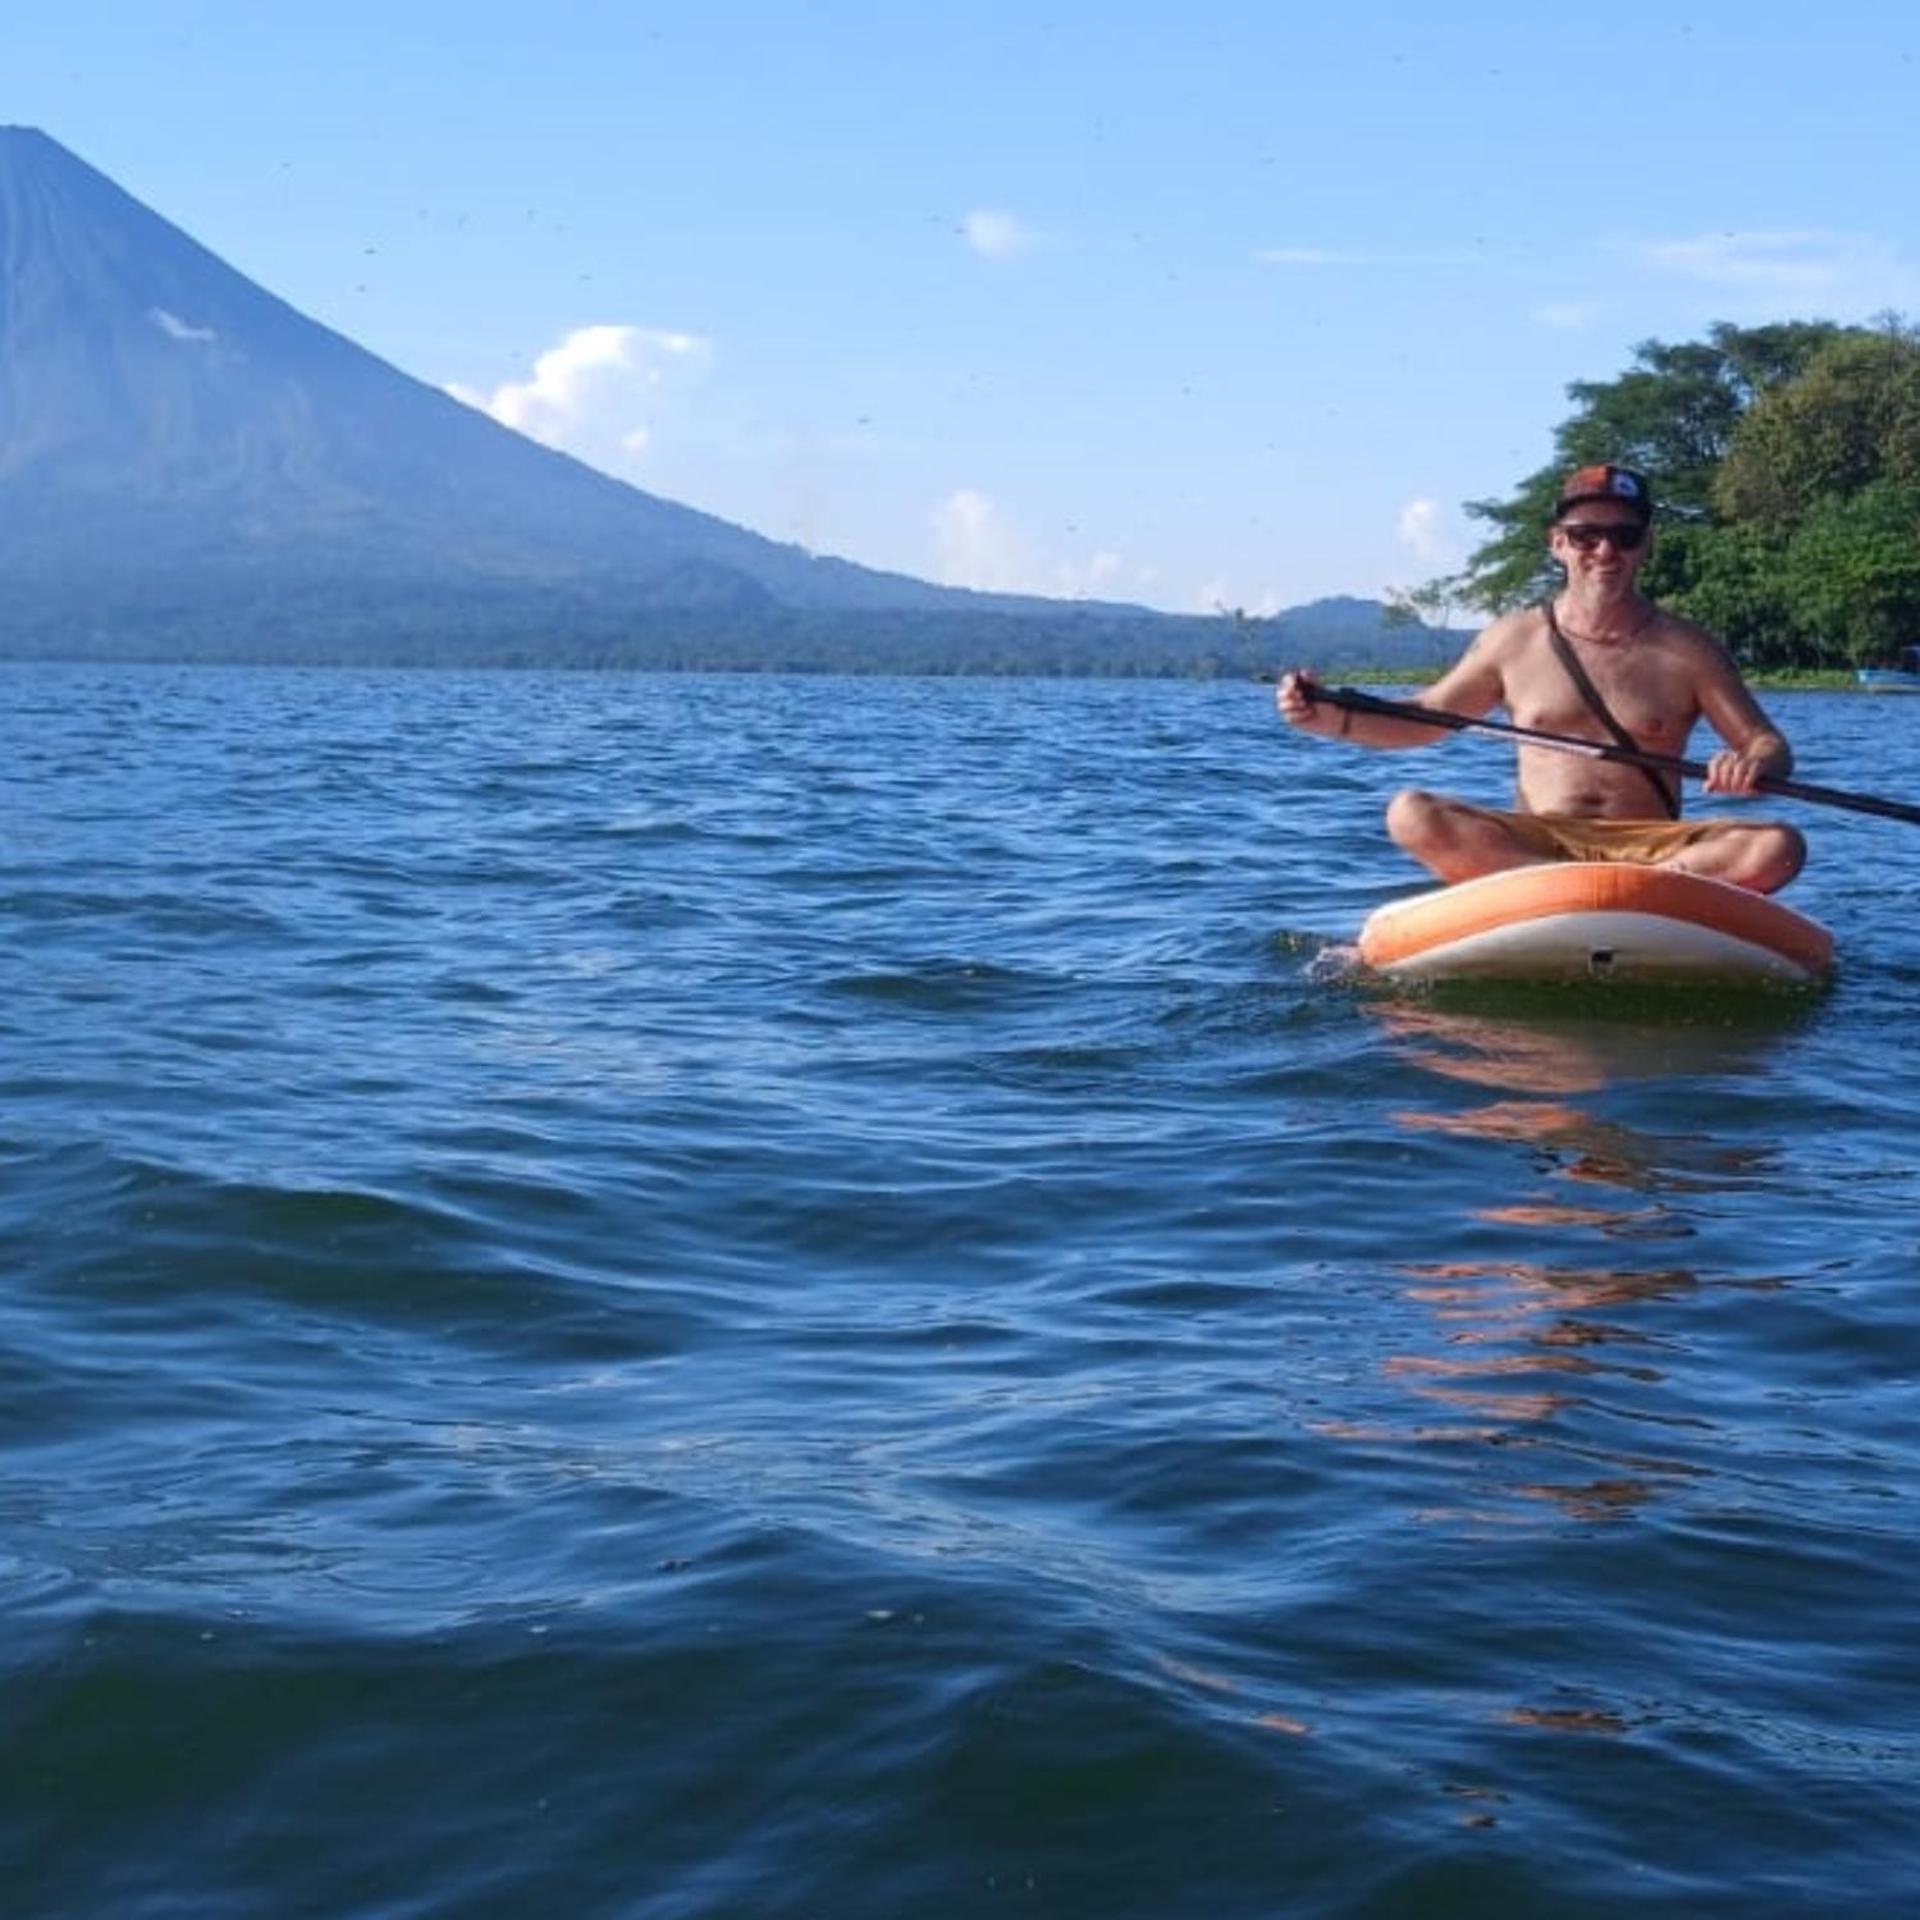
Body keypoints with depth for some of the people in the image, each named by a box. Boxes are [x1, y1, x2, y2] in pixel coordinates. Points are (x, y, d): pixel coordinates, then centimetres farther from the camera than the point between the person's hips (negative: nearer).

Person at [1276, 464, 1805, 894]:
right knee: (1411, 816, -27)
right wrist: (1332, 719, 0)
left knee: (1776, 848, -27)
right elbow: (1422, 721, 18)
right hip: (1534, 840, 1)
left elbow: (1770, 745, 6)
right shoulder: (1515, 639, 10)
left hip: (1652, 848, -1)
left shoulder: (1686, 650, 7)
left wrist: (1752, 766, -19)